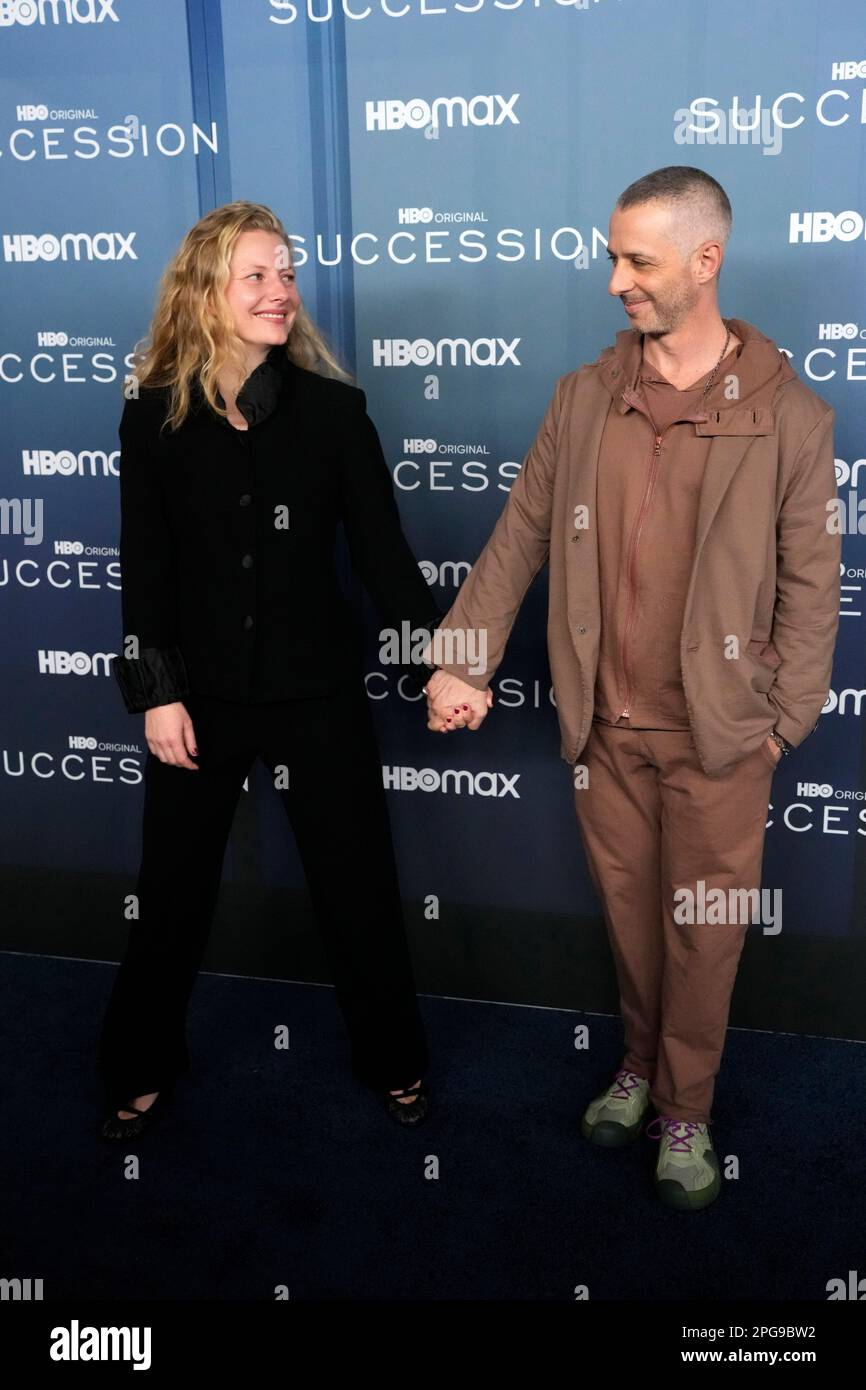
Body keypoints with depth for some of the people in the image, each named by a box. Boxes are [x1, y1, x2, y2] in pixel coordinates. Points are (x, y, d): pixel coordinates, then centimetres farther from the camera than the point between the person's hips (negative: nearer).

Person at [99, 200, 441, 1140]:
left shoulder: (333, 407, -4)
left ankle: (392, 1061, 34)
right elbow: (145, 565, -2)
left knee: (358, 885, 10)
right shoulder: (155, 412, -3)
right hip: (202, 693, 0)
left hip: (316, 691, 0)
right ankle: (141, 1069, 36)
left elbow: (382, 549, -5)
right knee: (173, 893, 13)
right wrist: (156, 692, -7)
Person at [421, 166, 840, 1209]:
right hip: (604, 726, 3)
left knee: (704, 930, 10)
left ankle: (685, 1110, 32)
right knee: (626, 910, 18)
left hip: (716, 734, -2)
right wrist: (462, 662, -4)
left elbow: (808, 584, -5)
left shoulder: (790, 415, -9)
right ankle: (640, 1063, 42)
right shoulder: (582, 397, 0)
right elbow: (519, 537, 1)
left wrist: (785, 720, -5)